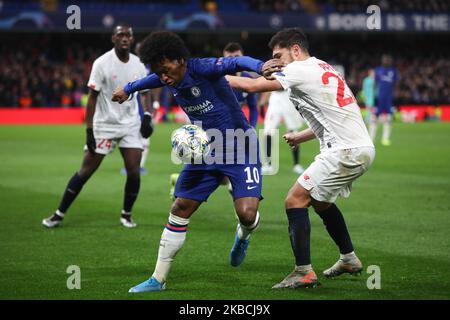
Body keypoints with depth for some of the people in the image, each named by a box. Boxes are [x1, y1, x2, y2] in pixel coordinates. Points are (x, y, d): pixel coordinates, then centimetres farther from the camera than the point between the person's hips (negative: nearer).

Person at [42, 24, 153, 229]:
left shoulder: (138, 64, 2)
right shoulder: (102, 63, -11)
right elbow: (92, 97, -10)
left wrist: (147, 115, 2)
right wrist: (89, 129, -14)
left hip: (131, 125, 3)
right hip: (104, 125, -3)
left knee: (134, 172, -8)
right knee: (85, 172, -3)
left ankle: (126, 214, 15)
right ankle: (59, 214, 9)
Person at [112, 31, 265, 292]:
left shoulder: (204, 69, -22)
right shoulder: (168, 80, -1)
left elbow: (236, 63, -39)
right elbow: (151, 80, 24)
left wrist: (261, 67, -62)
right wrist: (128, 89, 44)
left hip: (240, 148, -7)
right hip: (207, 150, 7)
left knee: (247, 213, -22)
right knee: (180, 210, 2)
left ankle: (244, 236, 18)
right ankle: (158, 279, 11)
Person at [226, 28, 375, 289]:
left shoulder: (302, 69, -8)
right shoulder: (321, 69, 20)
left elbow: (251, 86, -11)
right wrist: (300, 137, 23)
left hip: (346, 151, -10)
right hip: (362, 148, 10)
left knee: (295, 200, -7)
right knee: (320, 201, 26)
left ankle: (304, 272, -10)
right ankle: (349, 259, 35)